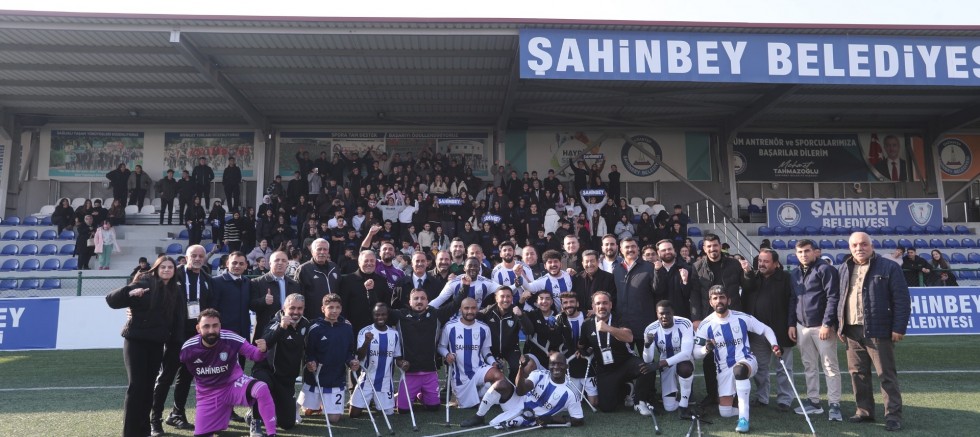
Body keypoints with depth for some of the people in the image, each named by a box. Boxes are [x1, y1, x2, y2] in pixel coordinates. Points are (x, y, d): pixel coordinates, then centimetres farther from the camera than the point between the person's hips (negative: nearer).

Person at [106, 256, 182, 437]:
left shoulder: (174, 292, 8)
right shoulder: (144, 284, -9)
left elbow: (175, 318, 10)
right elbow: (111, 300, -14)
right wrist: (130, 292, -31)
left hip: (157, 343, 5)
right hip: (136, 341, -5)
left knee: (149, 385, 10)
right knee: (136, 386, -6)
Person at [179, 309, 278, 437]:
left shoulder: (231, 339, -23)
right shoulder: (187, 348, -15)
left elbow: (253, 354, -13)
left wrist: (261, 350, -36)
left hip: (234, 384, -2)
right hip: (208, 395, 2)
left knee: (262, 389, -33)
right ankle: (224, 414, 32)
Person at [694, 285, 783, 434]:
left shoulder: (742, 317, -7)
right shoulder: (706, 325, -7)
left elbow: (766, 330, 6)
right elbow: (695, 353, -7)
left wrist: (775, 346, -11)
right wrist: (706, 349, -29)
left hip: (747, 361, -2)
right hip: (724, 369, 2)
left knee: (739, 369, -40)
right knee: (725, 412, -5)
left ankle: (744, 418, -31)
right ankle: (745, 392, 29)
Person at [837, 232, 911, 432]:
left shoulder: (889, 268, -4)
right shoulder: (845, 269, 13)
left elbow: (902, 300, -7)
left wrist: (899, 328, -12)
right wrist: (840, 325, 12)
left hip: (878, 330, -5)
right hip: (852, 330, 6)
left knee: (886, 375, 1)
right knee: (858, 373, 11)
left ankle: (893, 415, 8)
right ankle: (864, 411, 23)